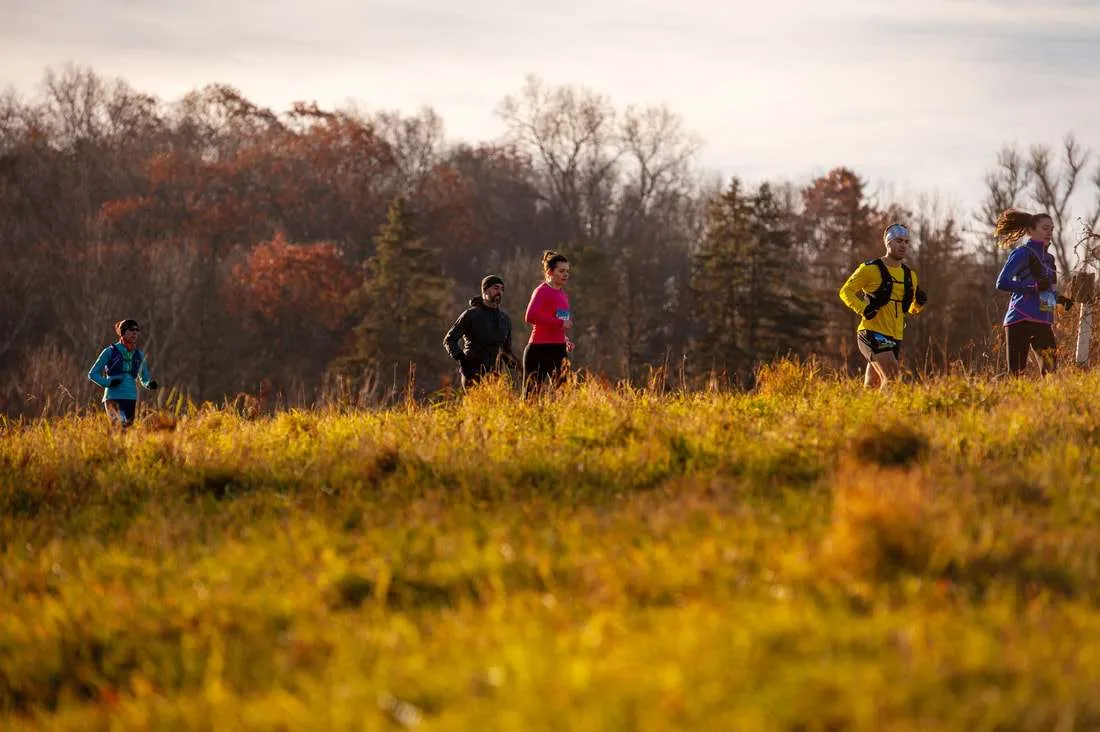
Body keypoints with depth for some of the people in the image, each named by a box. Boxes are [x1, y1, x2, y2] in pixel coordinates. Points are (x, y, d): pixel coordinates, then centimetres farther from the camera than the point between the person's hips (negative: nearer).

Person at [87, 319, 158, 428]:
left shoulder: (139, 355, 12)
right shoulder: (110, 351, 0)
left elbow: (144, 379, 21)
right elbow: (92, 373, 4)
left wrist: (150, 384, -3)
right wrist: (108, 383, -12)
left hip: (131, 398, 5)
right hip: (113, 398, -5)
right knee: (120, 428, -24)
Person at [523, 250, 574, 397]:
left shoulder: (563, 294, 17)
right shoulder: (542, 291, -8)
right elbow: (530, 317, -24)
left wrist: (565, 339, 12)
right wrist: (560, 323, -20)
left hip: (559, 350, 8)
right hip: (540, 350, -8)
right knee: (532, 395, -4)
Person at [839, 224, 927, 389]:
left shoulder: (910, 276, 15)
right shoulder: (871, 269, -4)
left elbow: (910, 309, 25)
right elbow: (845, 291, -2)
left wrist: (919, 303, 2)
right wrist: (863, 308, -18)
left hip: (894, 337, 7)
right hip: (873, 333, -7)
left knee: (871, 388, 9)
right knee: (892, 377, -24)